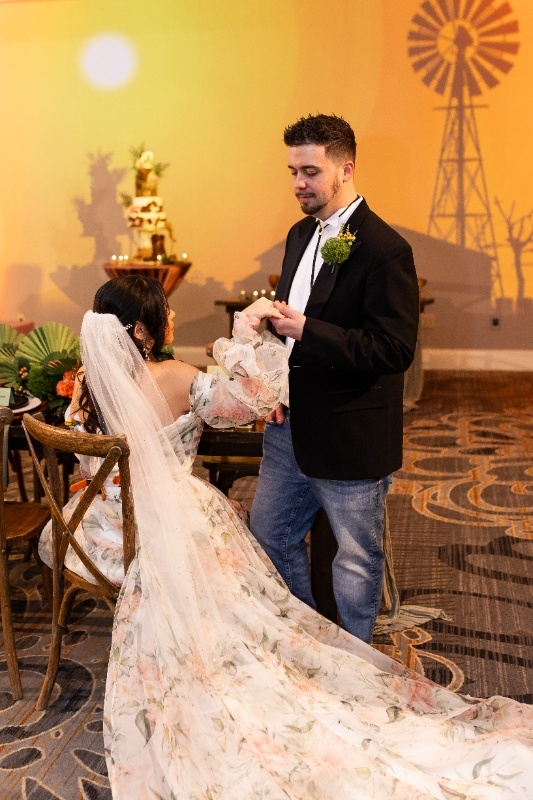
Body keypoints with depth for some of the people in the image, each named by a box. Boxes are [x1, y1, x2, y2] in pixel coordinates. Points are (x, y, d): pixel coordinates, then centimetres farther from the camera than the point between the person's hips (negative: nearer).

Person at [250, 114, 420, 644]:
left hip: (349, 438, -8)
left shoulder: (384, 250, -18)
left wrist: (306, 330, -28)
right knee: (269, 534, 21)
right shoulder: (301, 235, 8)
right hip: (290, 424, 9)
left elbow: (396, 350, -24)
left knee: (355, 559, 11)